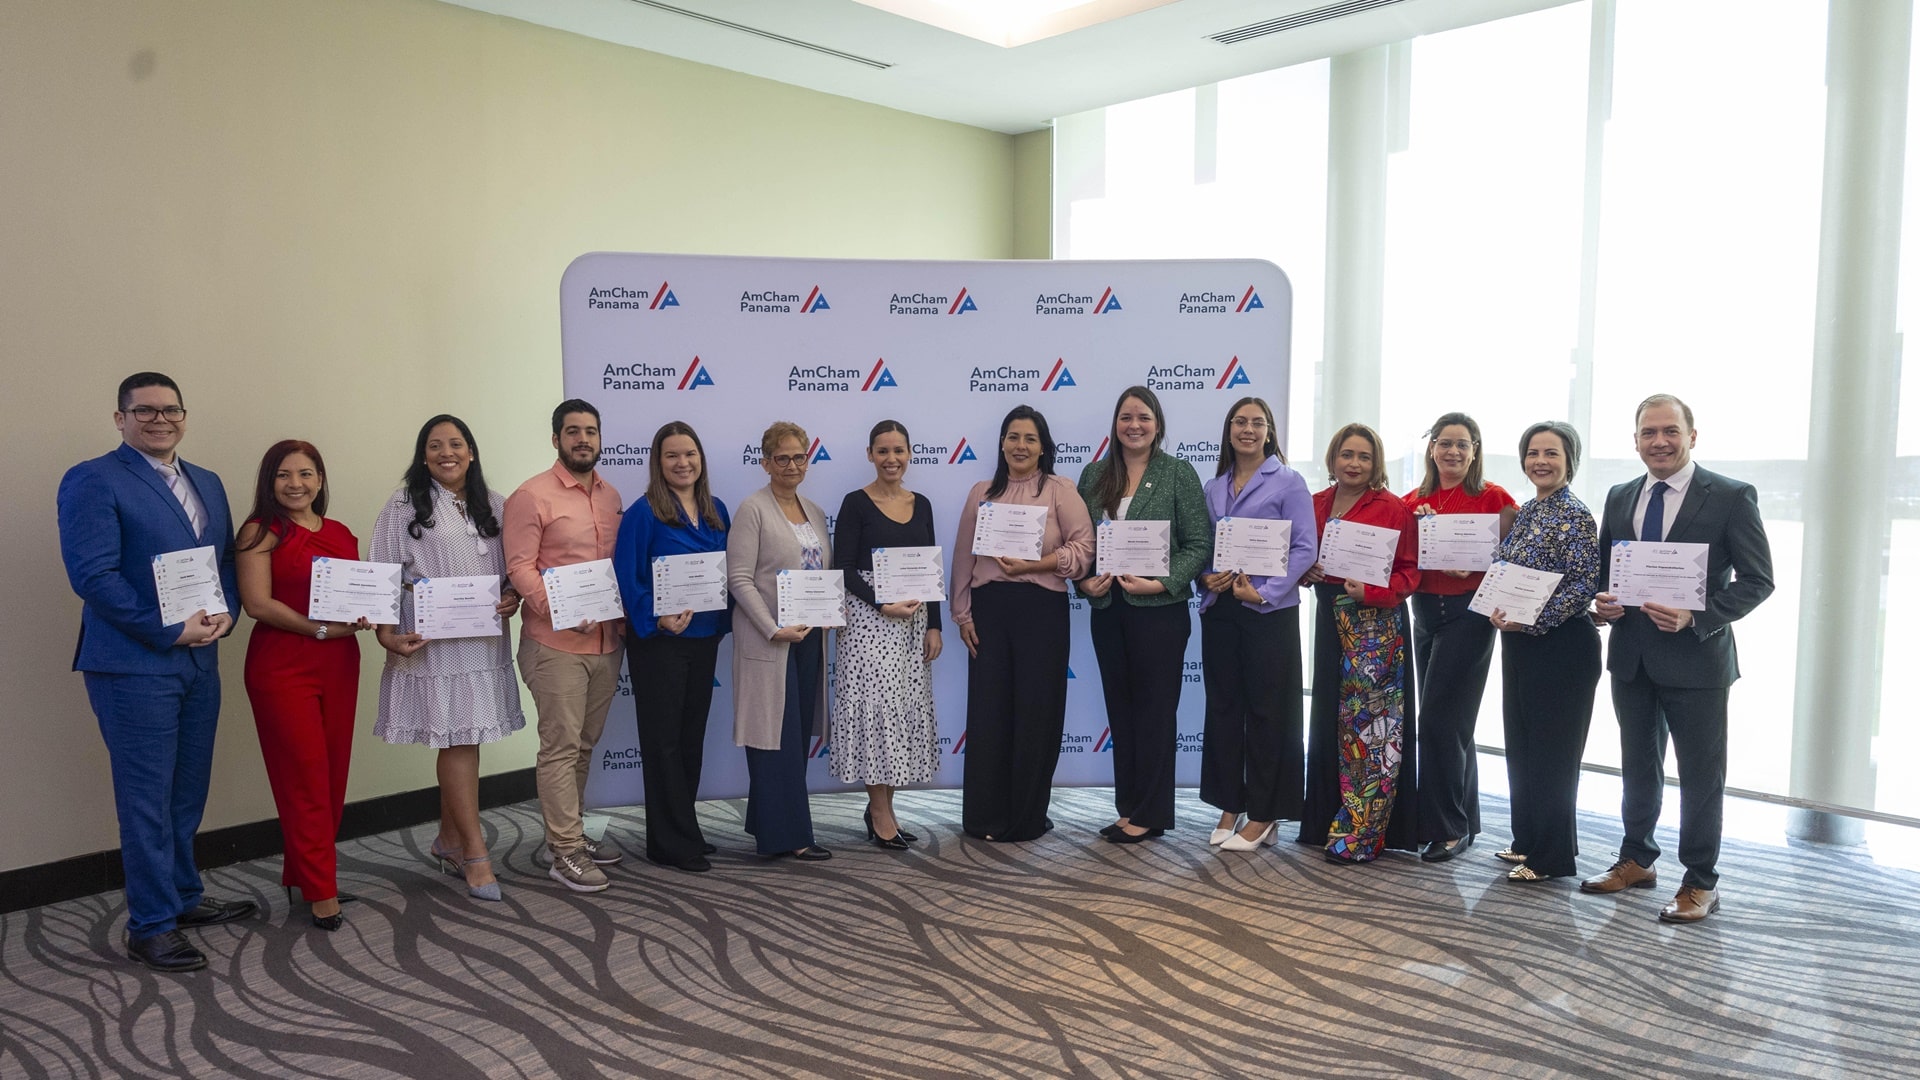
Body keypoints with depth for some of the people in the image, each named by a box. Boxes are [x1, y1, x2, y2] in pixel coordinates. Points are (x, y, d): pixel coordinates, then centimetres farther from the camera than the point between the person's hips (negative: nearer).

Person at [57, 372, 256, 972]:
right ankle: (150, 926, 11)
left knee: (188, 792, 16)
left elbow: (227, 559, 16)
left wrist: (226, 615, -3)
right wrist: (170, 631, -16)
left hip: (200, 659, 7)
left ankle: (184, 897, 30)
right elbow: (92, 575, -15)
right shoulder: (93, 481, -7)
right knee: (147, 798, 0)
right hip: (133, 664, -7)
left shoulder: (207, 484, 15)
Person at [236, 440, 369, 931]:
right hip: (281, 665, -5)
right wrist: (321, 628, -19)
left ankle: (301, 873, 24)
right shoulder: (261, 531, -2)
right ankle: (320, 891, 3)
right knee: (305, 777, -4)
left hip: (339, 664, 6)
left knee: (333, 775, 8)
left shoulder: (342, 535, 13)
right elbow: (257, 602, -12)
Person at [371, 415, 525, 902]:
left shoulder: (494, 506, 12)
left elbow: (513, 568, 17)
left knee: (464, 740, 11)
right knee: (457, 741, -6)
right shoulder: (404, 507, 0)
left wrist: (514, 596, -3)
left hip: (484, 639, 5)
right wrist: (386, 632, -14)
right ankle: (475, 854, 1)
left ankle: (448, 841, 26)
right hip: (432, 642, -4)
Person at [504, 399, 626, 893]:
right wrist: (559, 609, -25)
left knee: (584, 745, 15)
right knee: (561, 747, -2)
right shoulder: (532, 497, -7)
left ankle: (569, 832, 28)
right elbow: (519, 567, -13)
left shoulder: (611, 497, 13)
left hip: (606, 642, 7)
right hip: (556, 644, -6)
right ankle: (566, 854, 5)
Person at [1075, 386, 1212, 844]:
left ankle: (1149, 813, 14)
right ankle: (1128, 808, 22)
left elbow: (1199, 544, -7)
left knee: (1155, 711, 3)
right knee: (1120, 709, 11)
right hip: (1107, 607, 5)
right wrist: (1084, 580, -5)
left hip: (1159, 609, -5)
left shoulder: (1178, 473, -3)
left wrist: (1161, 583, -17)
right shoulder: (1094, 475, 9)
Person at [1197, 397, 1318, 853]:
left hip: (1269, 610, -5)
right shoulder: (1213, 488, 13)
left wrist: (1265, 592, -16)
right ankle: (1229, 806, 20)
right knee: (1222, 706, 9)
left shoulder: (1288, 483, -2)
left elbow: (1304, 548, -9)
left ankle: (1263, 815, 10)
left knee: (1268, 710, 1)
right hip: (1220, 608, 5)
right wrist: (1206, 577, -7)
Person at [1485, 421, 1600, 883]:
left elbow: (1584, 586, -18)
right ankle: (1528, 840, 27)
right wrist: (1499, 609, 1)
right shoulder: (1525, 512, 11)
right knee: (1520, 742, 14)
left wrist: (1531, 620, -23)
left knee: (1552, 748, 0)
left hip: (1561, 645, -8)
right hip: (1519, 643, 8)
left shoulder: (1575, 516, -12)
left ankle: (1551, 857, 10)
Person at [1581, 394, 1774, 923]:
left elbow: (1758, 578, -10)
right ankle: (1636, 860, 32)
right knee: (1638, 766, 17)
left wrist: (1697, 617, -22)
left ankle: (1700, 883, 19)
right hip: (1631, 656, 5)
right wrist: (1601, 600, -6)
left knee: (1701, 775, 5)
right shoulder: (1620, 497, 8)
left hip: (1696, 657, -5)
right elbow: (1603, 567, 16)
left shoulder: (1731, 497, -7)